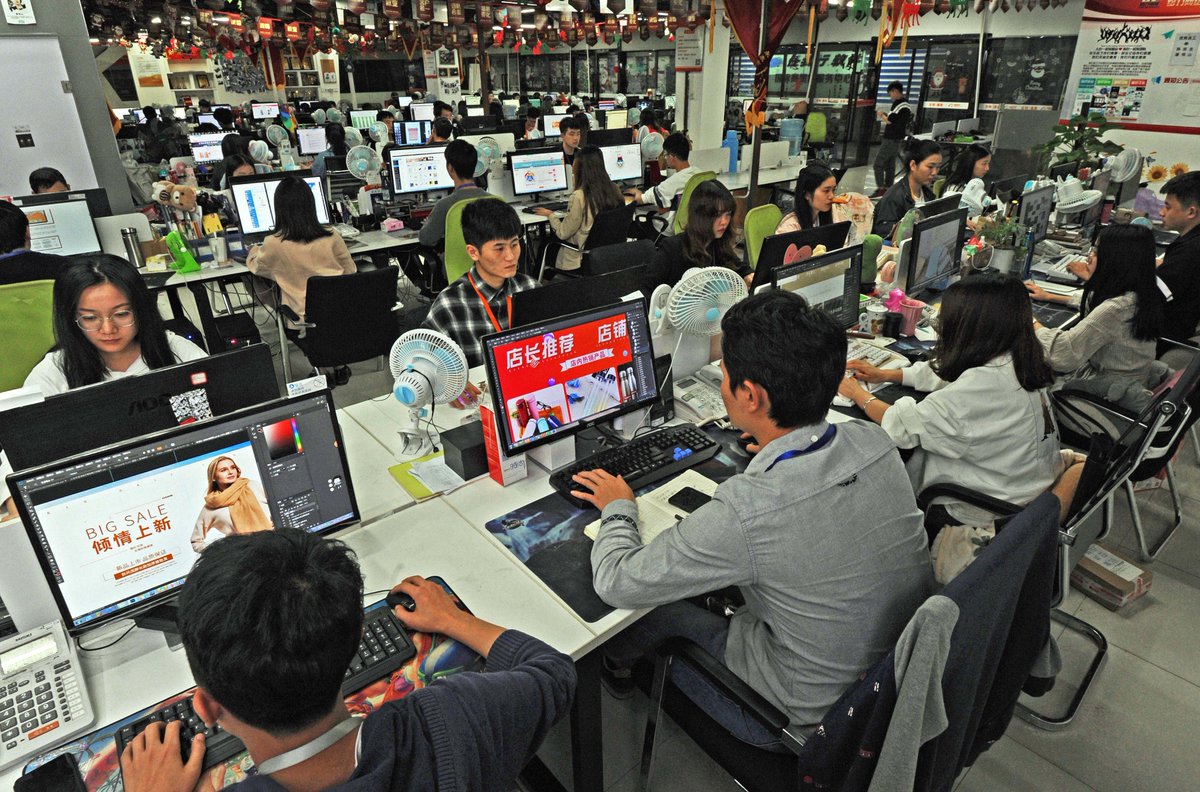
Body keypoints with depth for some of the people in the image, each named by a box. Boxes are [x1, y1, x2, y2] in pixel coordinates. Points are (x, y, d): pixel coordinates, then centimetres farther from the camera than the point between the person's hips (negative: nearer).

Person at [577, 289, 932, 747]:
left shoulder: (745, 512, -36)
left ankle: (612, 660, 43)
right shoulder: (875, 443, -15)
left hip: (817, 717, -6)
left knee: (661, 610, 10)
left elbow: (616, 583, -21)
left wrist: (617, 509, -4)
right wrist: (777, 454, 22)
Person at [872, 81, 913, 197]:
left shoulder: (899, 104, -17)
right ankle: (888, 188, 15)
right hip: (897, 140, 10)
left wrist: (881, 115, -2)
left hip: (891, 139, -10)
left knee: (878, 163, -8)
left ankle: (881, 188, -12)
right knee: (890, 165, 12)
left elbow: (889, 120, -19)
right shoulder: (906, 104, 15)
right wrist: (885, 115, 11)